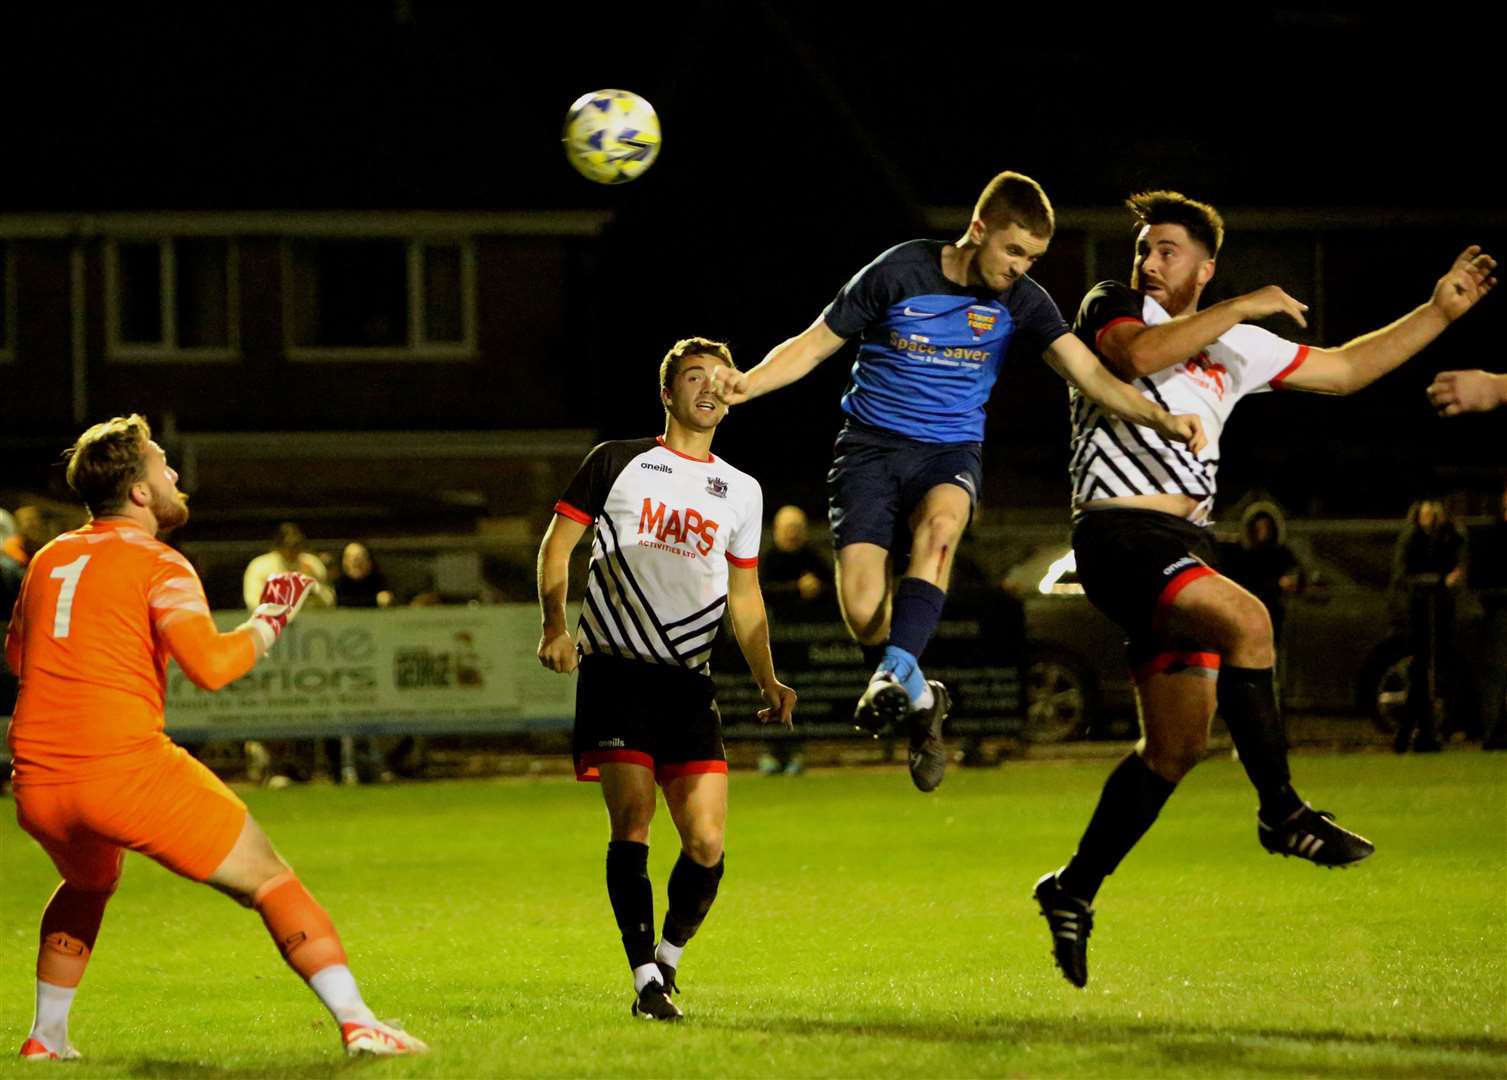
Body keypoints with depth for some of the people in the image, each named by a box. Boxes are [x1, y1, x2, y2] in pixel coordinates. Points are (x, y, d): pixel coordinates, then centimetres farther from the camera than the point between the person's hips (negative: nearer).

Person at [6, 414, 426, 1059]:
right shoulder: (158, 566, -2)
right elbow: (209, 664, -17)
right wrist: (267, 624, 0)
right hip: (128, 769, -6)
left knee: (87, 885, 37)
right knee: (268, 879, 1)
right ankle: (356, 1022, -11)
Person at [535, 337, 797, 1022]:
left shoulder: (740, 491, 18)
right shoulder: (618, 463, 8)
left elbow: (744, 599, 23)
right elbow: (558, 541, 9)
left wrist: (768, 682, 11)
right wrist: (554, 625, -7)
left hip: (688, 682, 3)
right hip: (615, 668, -3)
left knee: (706, 843, -7)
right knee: (632, 823, -16)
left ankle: (669, 957, 18)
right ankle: (646, 980, -12)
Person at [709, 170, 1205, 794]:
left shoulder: (1021, 302, 0)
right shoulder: (899, 274, -8)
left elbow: (1089, 375, -7)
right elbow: (814, 345, -2)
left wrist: (1162, 420, -24)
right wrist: (744, 385, -19)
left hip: (952, 452, 1)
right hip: (872, 445, -1)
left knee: (939, 523, -36)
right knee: (861, 606, -18)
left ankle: (898, 669, -41)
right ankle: (918, 699, 10)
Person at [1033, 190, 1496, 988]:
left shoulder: (1235, 348, 18)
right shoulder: (1111, 307, 2)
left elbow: (1345, 369, 23)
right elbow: (1139, 355, -21)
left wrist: (1440, 310, 18)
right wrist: (1244, 308, -16)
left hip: (1183, 546, 7)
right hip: (1119, 529, -7)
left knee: (1178, 744, 6)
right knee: (1246, 621, -30)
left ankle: (1073, 891, 17)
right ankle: (1281, 811, -23)